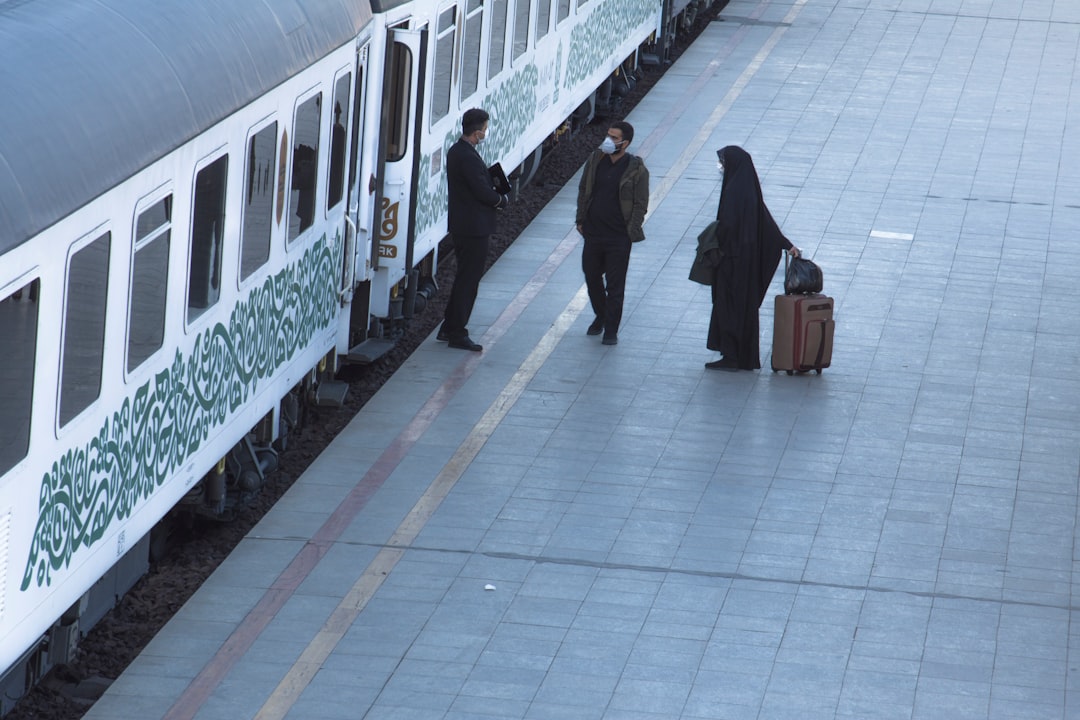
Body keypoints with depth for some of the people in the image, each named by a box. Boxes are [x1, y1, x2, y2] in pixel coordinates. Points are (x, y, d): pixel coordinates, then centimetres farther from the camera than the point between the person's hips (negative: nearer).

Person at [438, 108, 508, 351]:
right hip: (474, 228, -10)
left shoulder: (456, 151, 10)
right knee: (468, 279, -2)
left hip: (460, 226, 10)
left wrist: (493, 196, 4)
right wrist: (502, 200, -4)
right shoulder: (468, 157, -22)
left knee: (465, 278, 19)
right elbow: (482, 191, -22)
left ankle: (449, 328, 26)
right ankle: (458, 334, 3)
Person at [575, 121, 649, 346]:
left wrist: (631, 232, -11)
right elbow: (583, 190, 12)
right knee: (592, 277, 16)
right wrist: (581, 219, 9)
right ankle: (601, 317, 39)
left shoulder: (636, 170, -11)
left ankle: (611, 330, 10)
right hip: (593, 232, 5)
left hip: (618, 237, -5)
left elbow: (641, 205, -7)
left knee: (615, 285, 0)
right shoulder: (595, 160, 2)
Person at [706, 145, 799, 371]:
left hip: (733, 257, -9)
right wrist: (786, 244, 19)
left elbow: (727, 225, -23)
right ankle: (746, 358, 18)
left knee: (729, 305, -3)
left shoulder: (734, 190, -19)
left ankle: (731, 356, -1)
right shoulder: (749, 189, 8)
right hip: (748, 257, 9)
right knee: (745, 306, 13)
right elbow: (767, 222, 13)